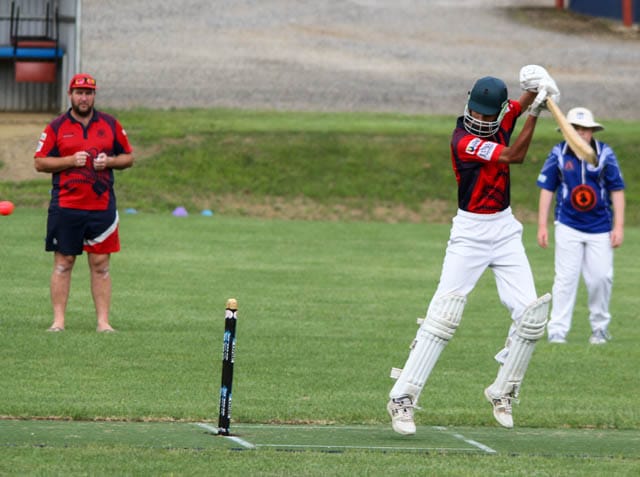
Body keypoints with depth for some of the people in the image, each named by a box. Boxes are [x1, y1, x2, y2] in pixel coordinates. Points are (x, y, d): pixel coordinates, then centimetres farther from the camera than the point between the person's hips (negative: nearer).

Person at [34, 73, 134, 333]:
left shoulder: (111, 125, 9)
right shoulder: (56, 127, 4)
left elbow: (128, 157, 14)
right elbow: (40, 163, 1)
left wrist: (109, 162, -6)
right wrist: (71, 161, -12)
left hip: (102, 206, 1)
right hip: (65, 206, -1)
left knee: (101, 264, 1)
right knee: (63, 263, 0)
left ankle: (103, 321, 3)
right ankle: (58, 320, 3)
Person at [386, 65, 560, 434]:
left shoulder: (500, 121, 2)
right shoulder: (464, 140, -18)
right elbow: (514, 156, -22)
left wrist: (536, 91, -22)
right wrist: (534, 112, -23)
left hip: (506, 230, 6)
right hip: (471, 233, -6)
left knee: (531, 314, -3)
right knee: (444, 314, -13)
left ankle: (503, 393, 13)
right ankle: (403, 398, -11)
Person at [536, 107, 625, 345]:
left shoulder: (605, 154, -4)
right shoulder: (558, 154, -3)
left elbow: (617, 190, 0)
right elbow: (547, 189, 2)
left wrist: (619, 226, -5)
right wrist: (542, 225, -1)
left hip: (600, 228, 1)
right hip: (568, 226, -1)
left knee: (601, 277, 0)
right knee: (565, 278, -4)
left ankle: (600, 327, 19)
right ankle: (557, 331, -1)